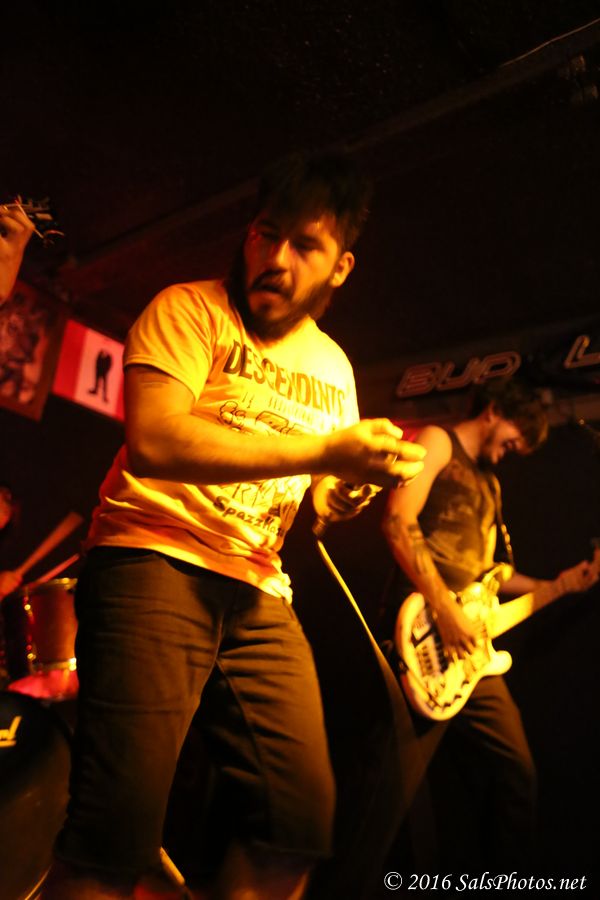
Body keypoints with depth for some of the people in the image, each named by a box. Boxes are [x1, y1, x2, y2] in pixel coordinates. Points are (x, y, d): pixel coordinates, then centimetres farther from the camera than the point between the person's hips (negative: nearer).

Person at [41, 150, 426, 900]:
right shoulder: (189, 309, 0)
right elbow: (153, 439, -17)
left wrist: (357, 482, -3)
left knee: (301, 824, 0)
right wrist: (323, 450, -17)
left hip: (260, 597, 6)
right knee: (117, 837, -14)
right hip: (154, 564, -5)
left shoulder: (335, 368, 19)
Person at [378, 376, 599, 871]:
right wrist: (446, 610, -21)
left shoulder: (490, 482, 27)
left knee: (516, 775, 13)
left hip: (470, 649, 9)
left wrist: (555, 586, 24)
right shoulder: (438, 441, 1)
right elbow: (398, 522, -16)